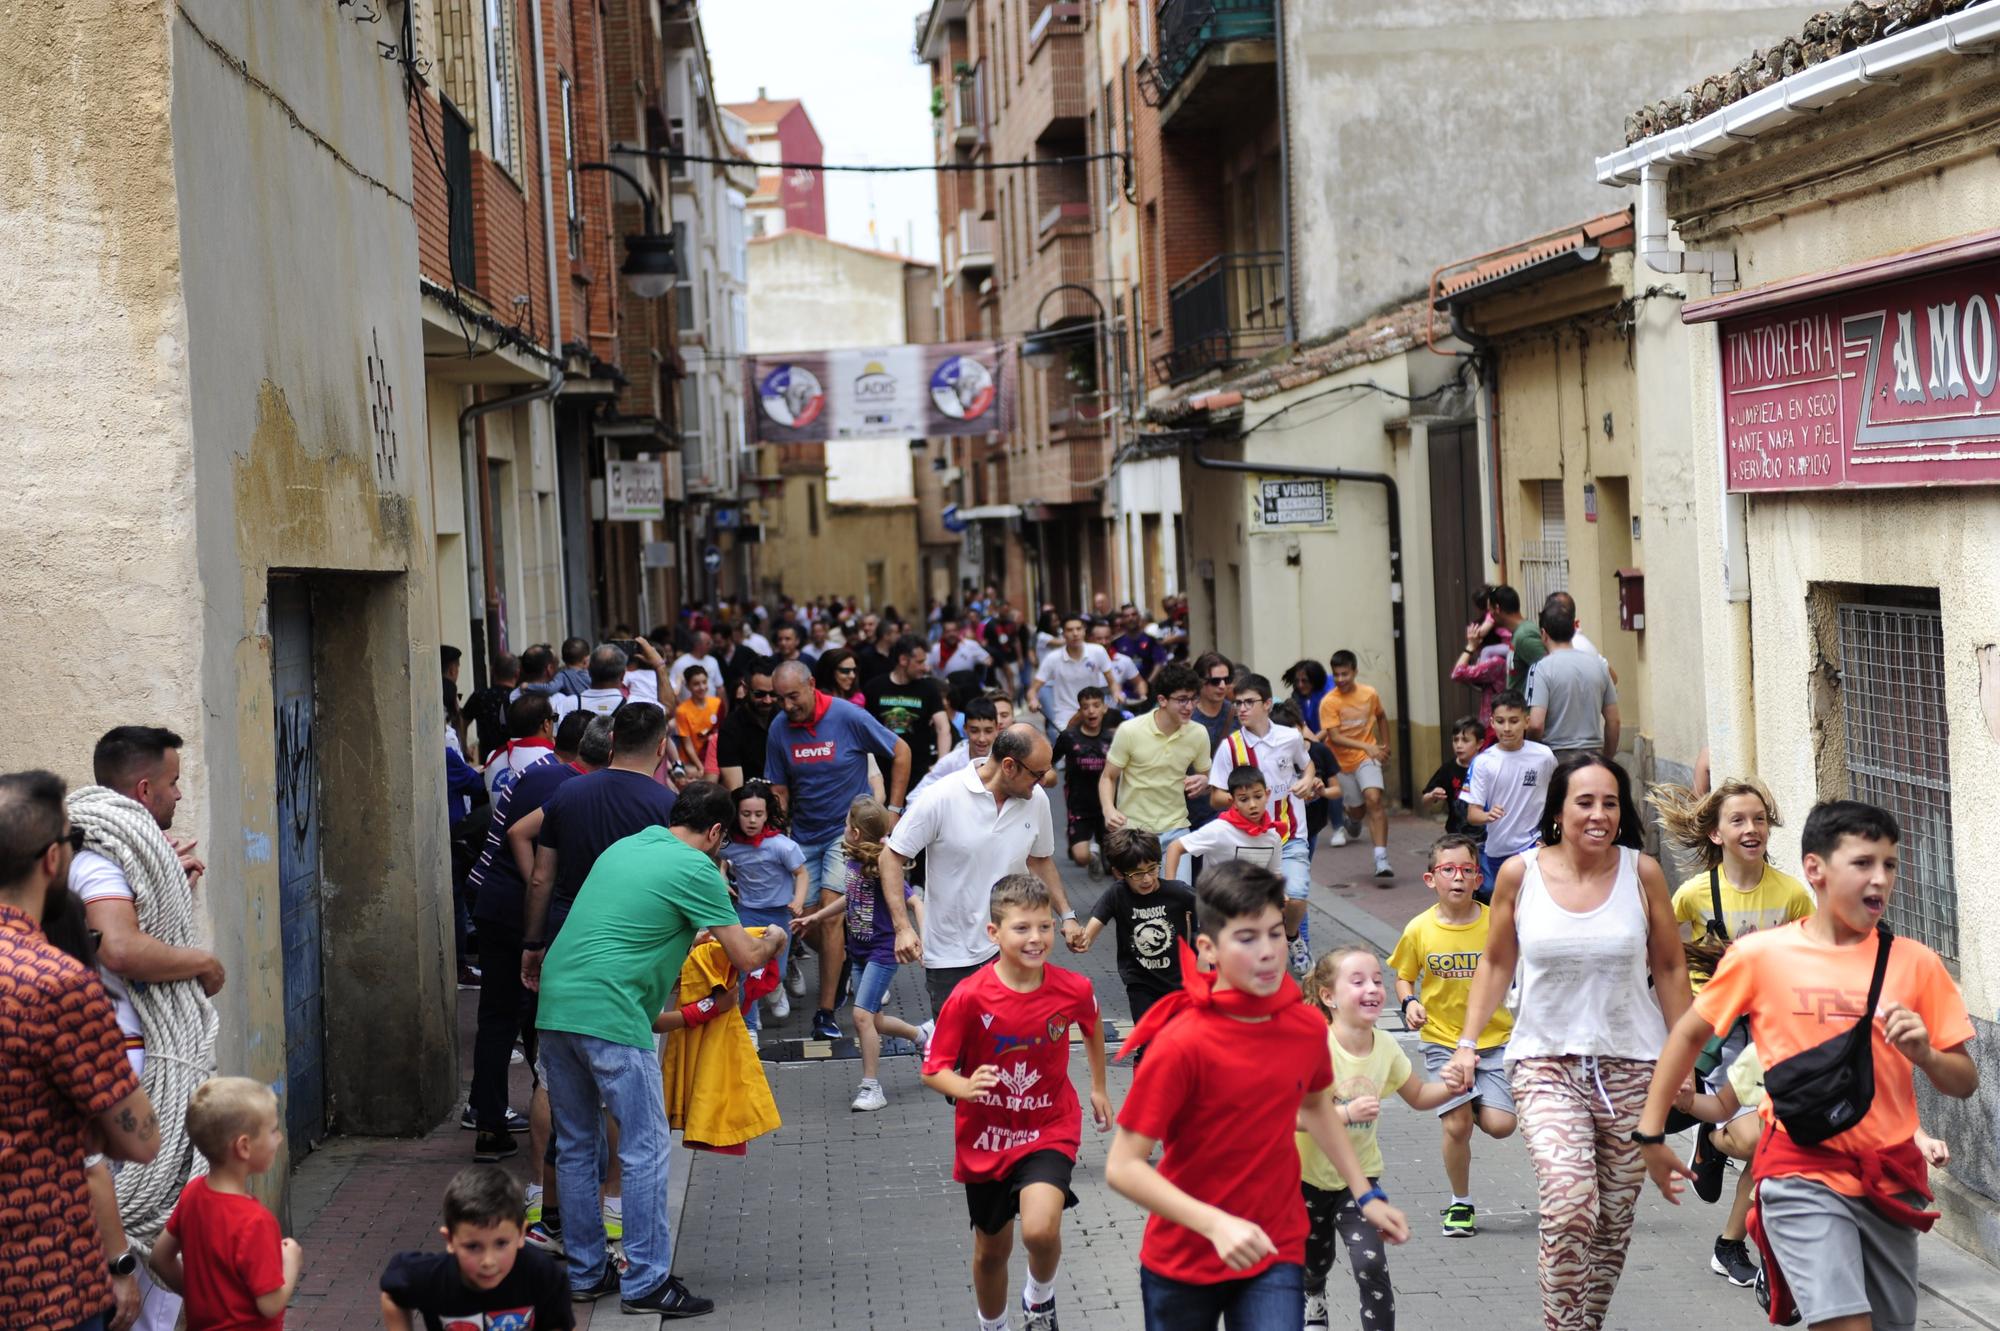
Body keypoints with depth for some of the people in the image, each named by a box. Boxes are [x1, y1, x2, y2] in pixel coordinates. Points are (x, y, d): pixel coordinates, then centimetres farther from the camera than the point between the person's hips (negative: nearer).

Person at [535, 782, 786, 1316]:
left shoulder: (622, 848, 20)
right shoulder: (696, 869, -3)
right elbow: (746, 958, -1)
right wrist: (773, 941, 21)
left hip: (554, 1006, 8)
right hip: (611, 1018, -8)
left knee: (575, 1147, 15)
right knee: (645, 1151, 0)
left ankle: (584, 1274, 23)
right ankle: (645, 1283, 2)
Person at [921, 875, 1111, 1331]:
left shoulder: (1073, 989, -14)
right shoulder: (970, 998, -21)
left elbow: (1092, 1024, 11)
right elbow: (933, 1070, -14)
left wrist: (1099, 1087, 19)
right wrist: (965, 1087, -35)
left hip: (1049, 1130, 0)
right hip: (986, 1138, 1)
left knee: (1040, 1231, -24)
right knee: (991, 1248, 16)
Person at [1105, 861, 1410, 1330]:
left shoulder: (1308, 1027, -6)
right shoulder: (1181, 1044, -22)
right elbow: (1123, 1167, -22)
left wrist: (1366, 1195, 14)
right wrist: (1216, 1224, -31)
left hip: (1275, 1254, 3)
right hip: (1180, 1259, -3)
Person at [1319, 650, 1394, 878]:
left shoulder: (1370, 693, -6)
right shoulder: (1329, 702, -15)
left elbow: (1381, 717, 15)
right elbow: (1334, 737, -21)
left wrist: (1385, 746, 15)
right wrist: (1366, 746, -30)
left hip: (1367, 757, 0)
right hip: (1341, 760, 0)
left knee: (1373, 799, -21)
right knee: (1358, 807, 10)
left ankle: (1381, 859, -23)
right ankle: (1352, 817, 52)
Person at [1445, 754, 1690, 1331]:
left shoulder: (1642, 873, -2)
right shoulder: (1520, 874, -3)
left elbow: (1669, 969, 8)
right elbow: (1496, 964, 10)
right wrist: (1467, 1043, 2)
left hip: (1631, 1065, 2)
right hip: (1546, 1062, -1)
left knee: (1613, 1221, 7)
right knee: (1569, 1204, -22)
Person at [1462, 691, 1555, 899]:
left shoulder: (1544, 756, -6)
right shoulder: (1483, 762, -7)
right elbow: (1472, 813, -9)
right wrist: (1488, 816, -31)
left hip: (1531, 848, -1)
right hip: (1494, 849, 1)